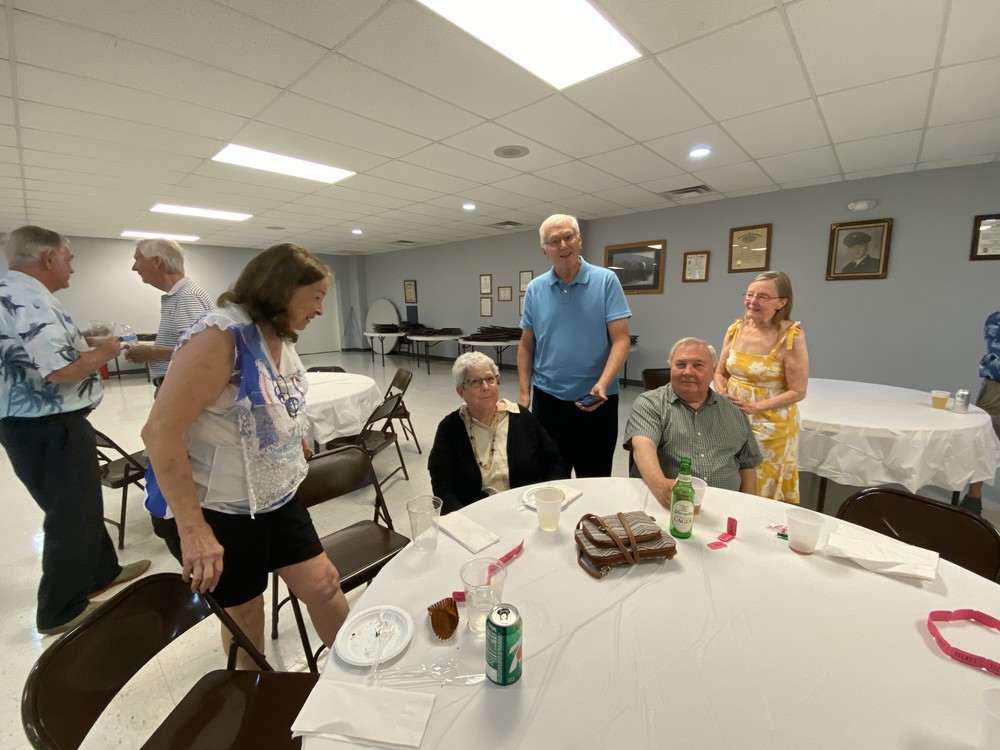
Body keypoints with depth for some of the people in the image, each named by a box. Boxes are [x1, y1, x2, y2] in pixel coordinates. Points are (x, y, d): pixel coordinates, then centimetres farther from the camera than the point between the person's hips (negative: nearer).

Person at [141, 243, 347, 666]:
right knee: (244, 613, 14)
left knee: (323, 584, 10)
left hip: (275, 499, 7)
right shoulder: (221, 335, -21)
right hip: (218, 510, -6)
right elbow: (161, 432, -24)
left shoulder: (281, 338, 3)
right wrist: (193, 529, -24)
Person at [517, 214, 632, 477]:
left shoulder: (606, 281, -5)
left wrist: (602, 384, -25)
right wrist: (524, 392, 2)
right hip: (548, 399, 3)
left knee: (594, 480, 12)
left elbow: (620, 339, -10)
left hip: (596, 400, -2)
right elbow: (526, 345, 7)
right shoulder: (535, 289, 3)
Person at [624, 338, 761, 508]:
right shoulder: (649, 403, -4)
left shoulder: (733, 412, 12)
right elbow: (643, 445, -22)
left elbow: (747, 465, 17)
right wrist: (660, 484, -41)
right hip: (665, 506, -5)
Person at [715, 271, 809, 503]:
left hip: (770, 424, -4)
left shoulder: (791, 336, -14)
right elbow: (720, 372, 9)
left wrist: (755, 407, -21)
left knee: (763, 487, 9)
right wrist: (721, 393, -10)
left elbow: (797, 392, -12)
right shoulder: (736, 329, 0)